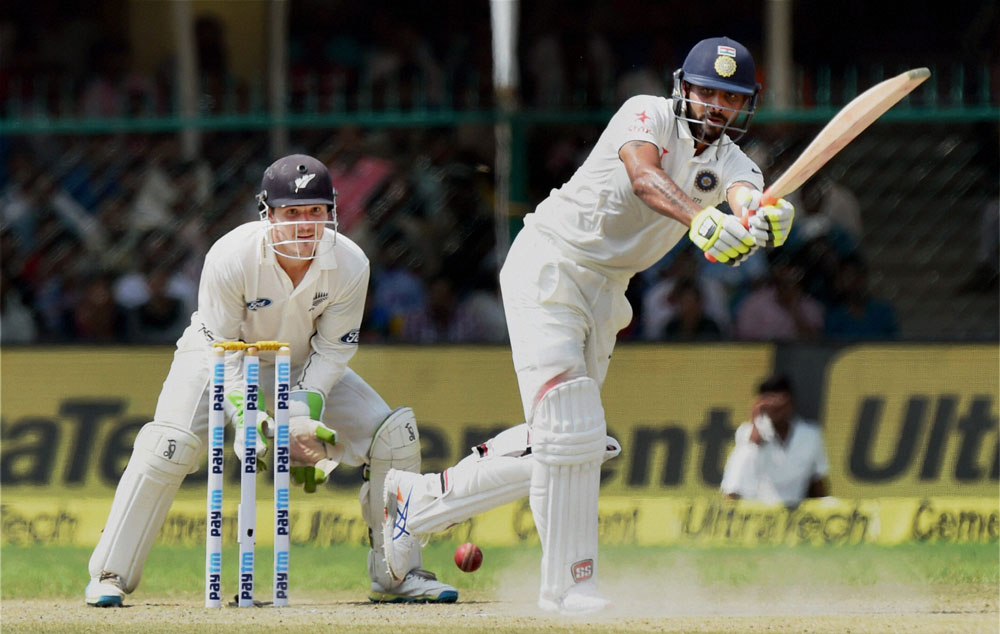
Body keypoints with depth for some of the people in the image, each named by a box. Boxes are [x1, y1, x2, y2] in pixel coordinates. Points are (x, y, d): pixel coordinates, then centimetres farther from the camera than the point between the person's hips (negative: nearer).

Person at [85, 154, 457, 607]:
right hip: (220, 355, -3)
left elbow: (332, 350, -15)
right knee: (171, 443, -28)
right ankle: (110, 576, -16)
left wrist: (302, 413, -30)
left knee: (394, 434, -10)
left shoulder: (349, 264, -24)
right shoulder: (230, 258, -33)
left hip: (303, 363, 3)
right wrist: (261, 430, -36)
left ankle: (397, 574, 6)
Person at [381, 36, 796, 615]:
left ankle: (421, 501, 25)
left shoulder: (728, 161, 1)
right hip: (548, 267, -7)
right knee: (570, 430, -18)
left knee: (565, 447, 8)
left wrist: (766, 219, -48)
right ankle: (568, 585, -15)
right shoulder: (650, 115, -12)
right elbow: (644, 176, -33)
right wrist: (701, 220, -52)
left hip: (605, 293, 7)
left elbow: (748, 195, -22)